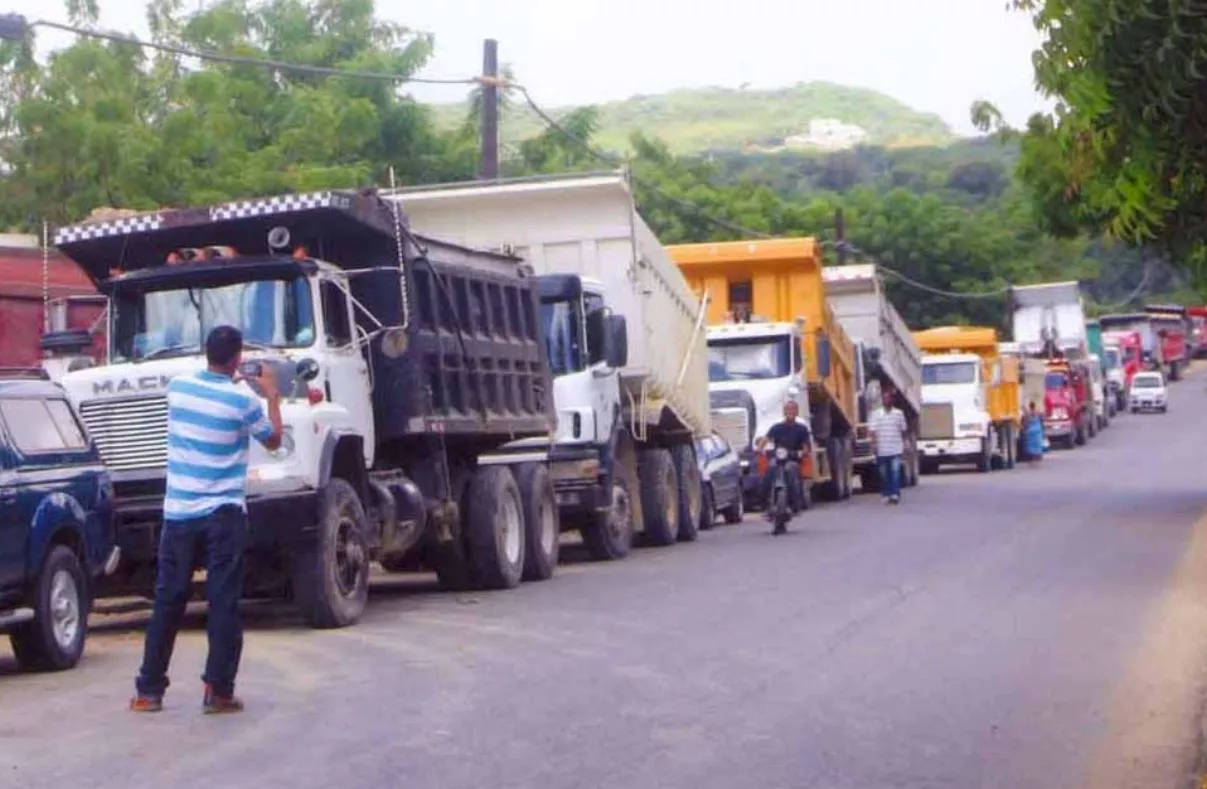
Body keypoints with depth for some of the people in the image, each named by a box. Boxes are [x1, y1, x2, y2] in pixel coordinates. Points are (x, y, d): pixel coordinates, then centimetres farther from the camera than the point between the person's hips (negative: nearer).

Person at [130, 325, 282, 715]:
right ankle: (218, 690, -1)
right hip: (223, 513, -4)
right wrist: (273, 396, 16)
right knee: (223, 603, 0)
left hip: (178, 511, 4)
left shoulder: (178, 386, 2)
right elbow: (273, 441, 6)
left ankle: (149, 690, 15)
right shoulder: (243, 399, -11)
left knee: (167, 601, 10)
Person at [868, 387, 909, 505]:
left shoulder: (899, 413, 5)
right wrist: (873, 443, -19)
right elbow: (872, 430, -6)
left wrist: (904, 444, 12)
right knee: (884, 473, 7)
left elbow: (904, 430, 12)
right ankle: (886, 494, 17)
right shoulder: (876, 414, 1)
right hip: (881, 450, 1)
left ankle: (895, 494, -16)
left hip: (896, 449, -1)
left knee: (895, 471, -13)